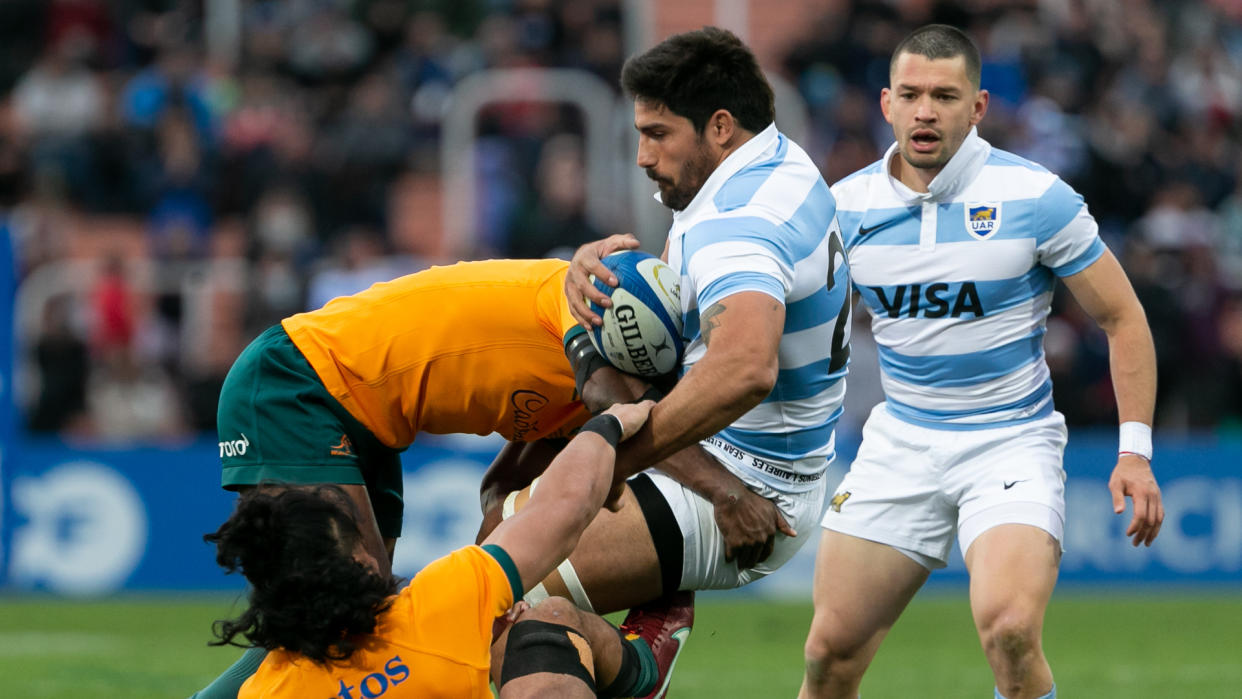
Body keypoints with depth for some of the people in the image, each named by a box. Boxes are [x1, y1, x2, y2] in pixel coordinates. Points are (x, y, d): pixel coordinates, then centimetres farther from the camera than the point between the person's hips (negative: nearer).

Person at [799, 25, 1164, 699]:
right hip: (900, 440, 4)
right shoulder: (846, 206, 0)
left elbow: (1122, 319, -3)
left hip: (1010, 442, -4)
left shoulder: (1035, 198, -10)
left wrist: (1135, 450, -9)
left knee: (1009, 630, -27)